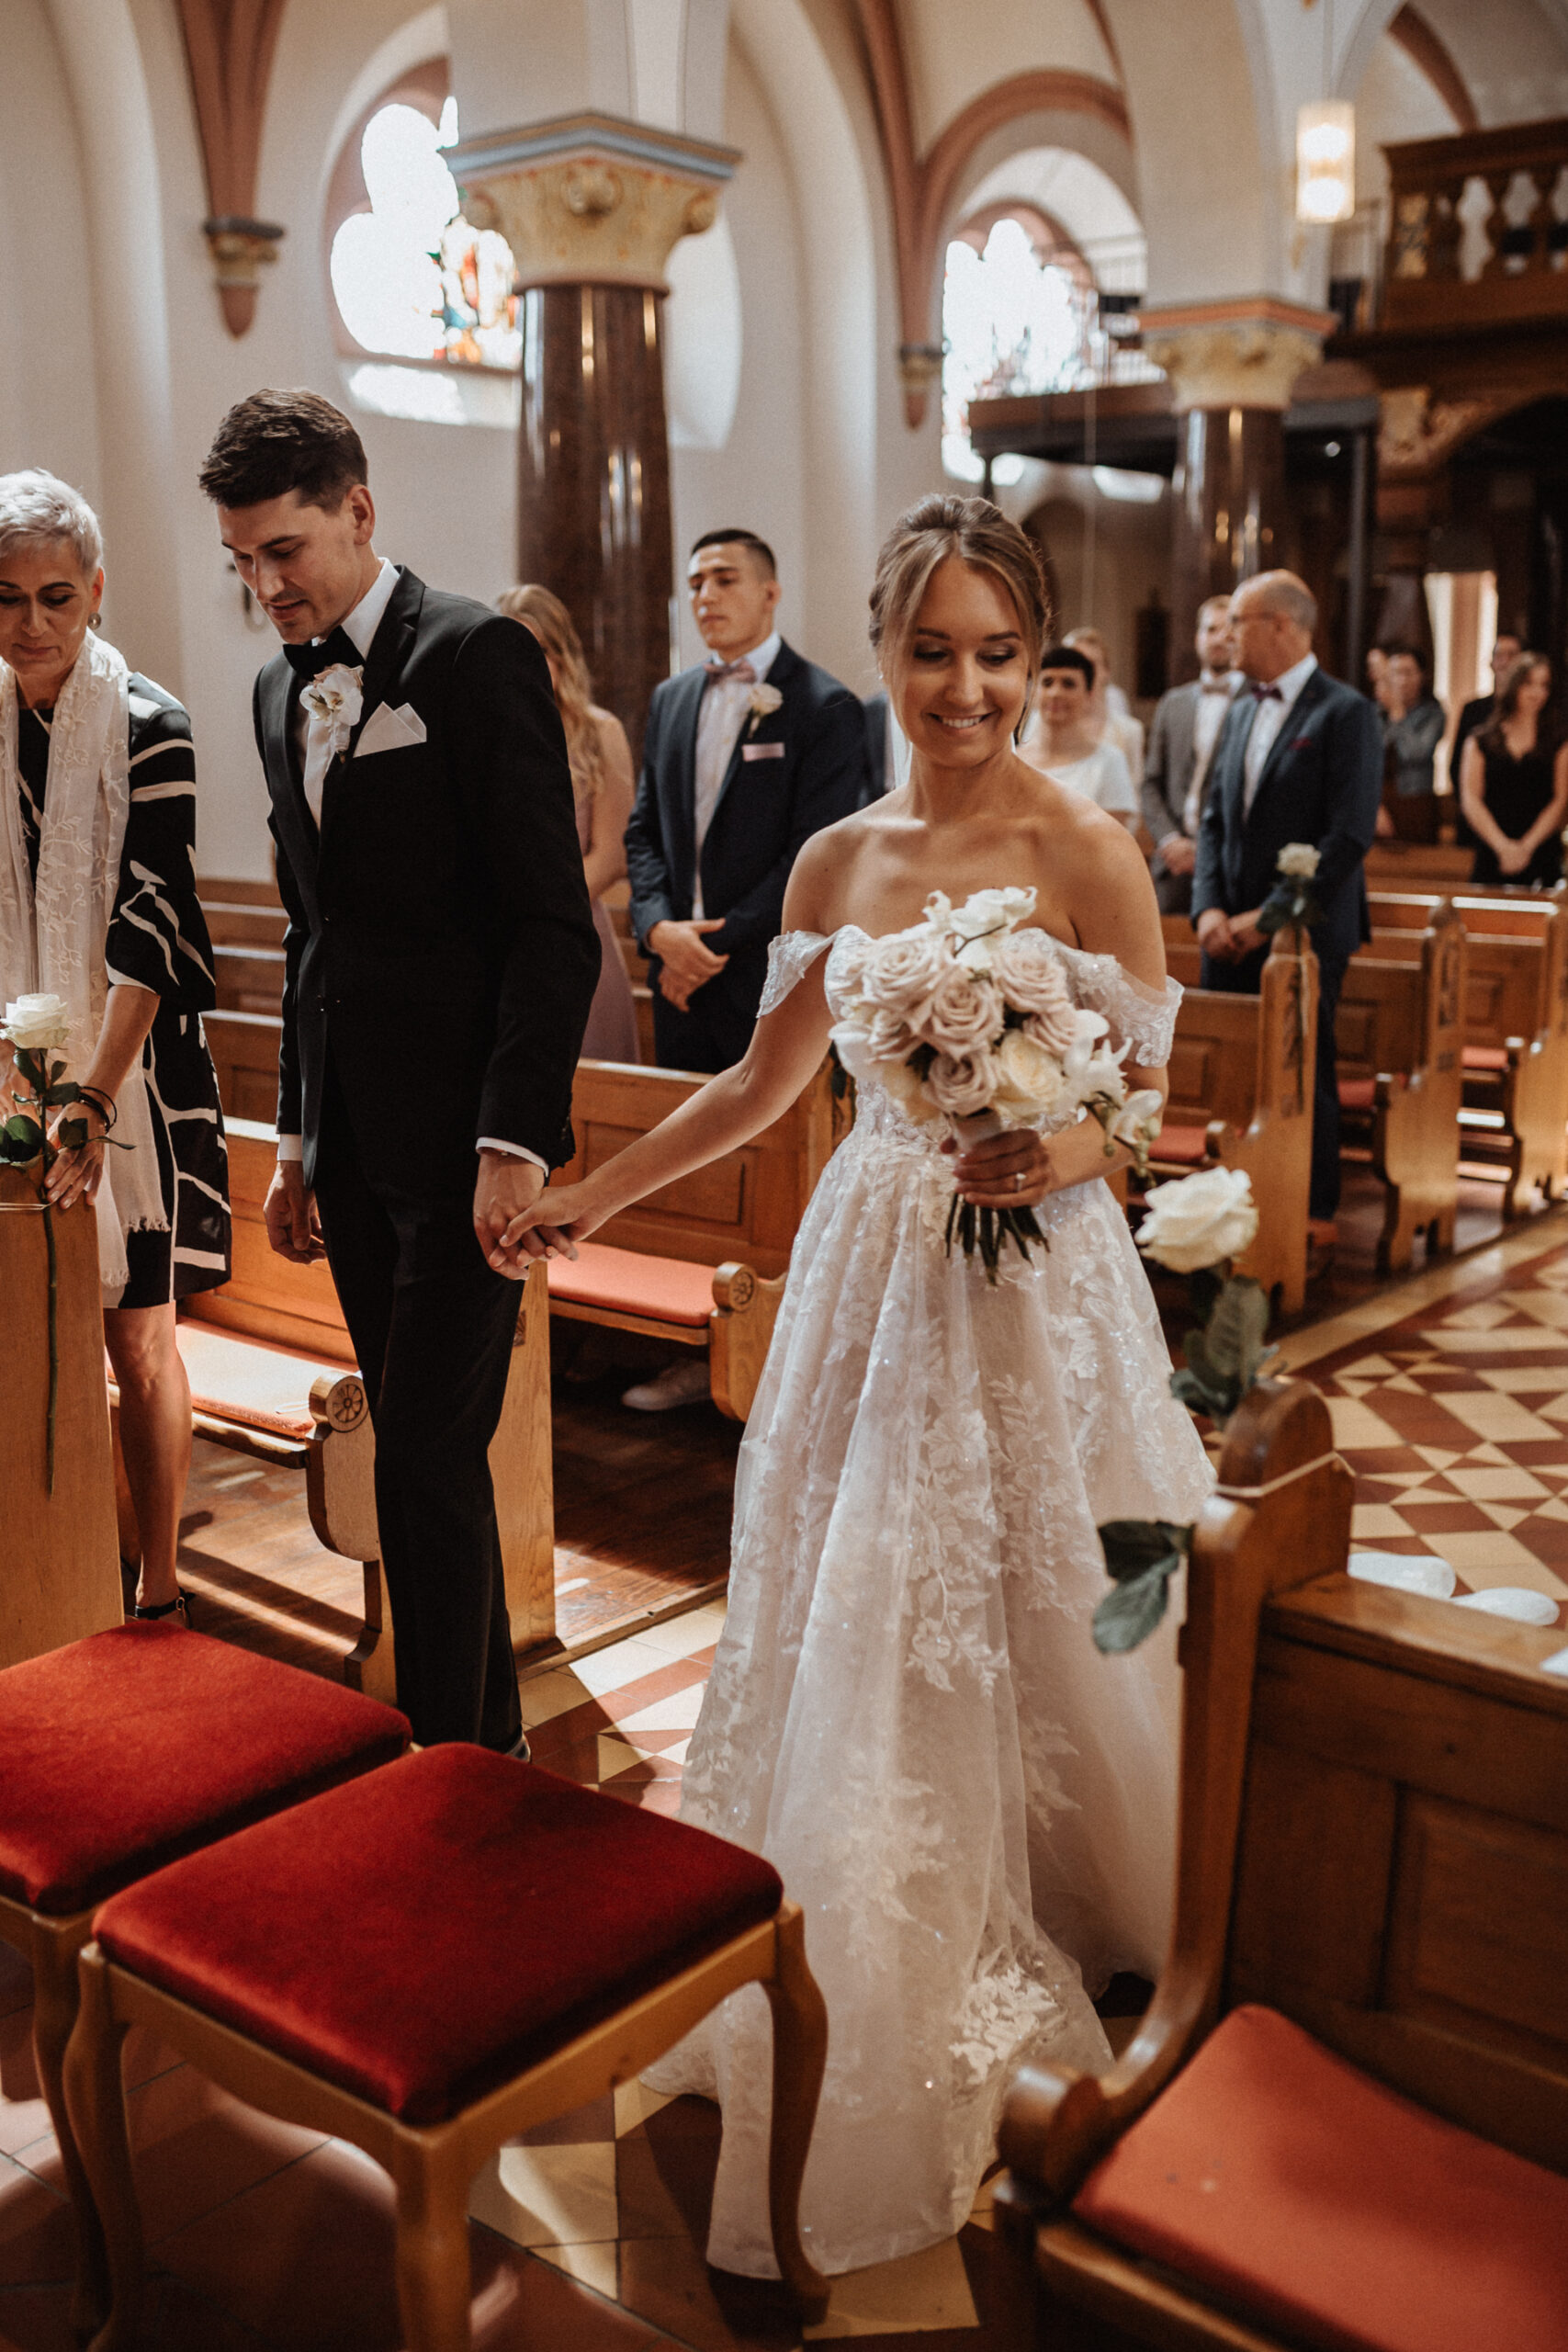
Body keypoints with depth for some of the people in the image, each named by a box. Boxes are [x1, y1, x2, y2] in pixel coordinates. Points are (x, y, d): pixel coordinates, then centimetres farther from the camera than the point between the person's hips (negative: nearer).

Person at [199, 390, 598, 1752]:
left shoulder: (479, 656, -8)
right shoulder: (280, 689, 15)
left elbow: (555, 926, -13)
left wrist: (515, 1139, -20)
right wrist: (297, 1143, 18)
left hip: (460, 1131, -7)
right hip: (352, 1140, 7)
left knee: (432, 1457, -5)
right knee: (414, 1453, 13)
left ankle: (458, 1764, 10)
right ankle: (481, 1732, 27)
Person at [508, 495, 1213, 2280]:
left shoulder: (1088, 852, -8)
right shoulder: (838, 862, 5)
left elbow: (1153, 1099, -5)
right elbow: (764, 1083, 13)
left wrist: (1068, 1153, -27)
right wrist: (589, 1197, 12)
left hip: (1038, 1278, -4)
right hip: (873, 1268, 5)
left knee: (1030, 1617, 4)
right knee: (862, 1621, 11)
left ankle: (1042, 1937, 27)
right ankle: (884, 1977, 32)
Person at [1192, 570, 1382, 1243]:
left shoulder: (1346, 713, -9)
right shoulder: (1241, 712, 14)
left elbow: (1349, 837, -15)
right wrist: (1209, 908, -2)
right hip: (1231, 935, 6)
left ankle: (1314, 1214, 15)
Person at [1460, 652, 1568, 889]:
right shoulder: (1481, 742, 10)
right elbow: (1471, 800, 2)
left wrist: (1526, 846, -9)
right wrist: (1503, 846, -9)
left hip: (1541, 859, 0)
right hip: (1490, 857, 1)